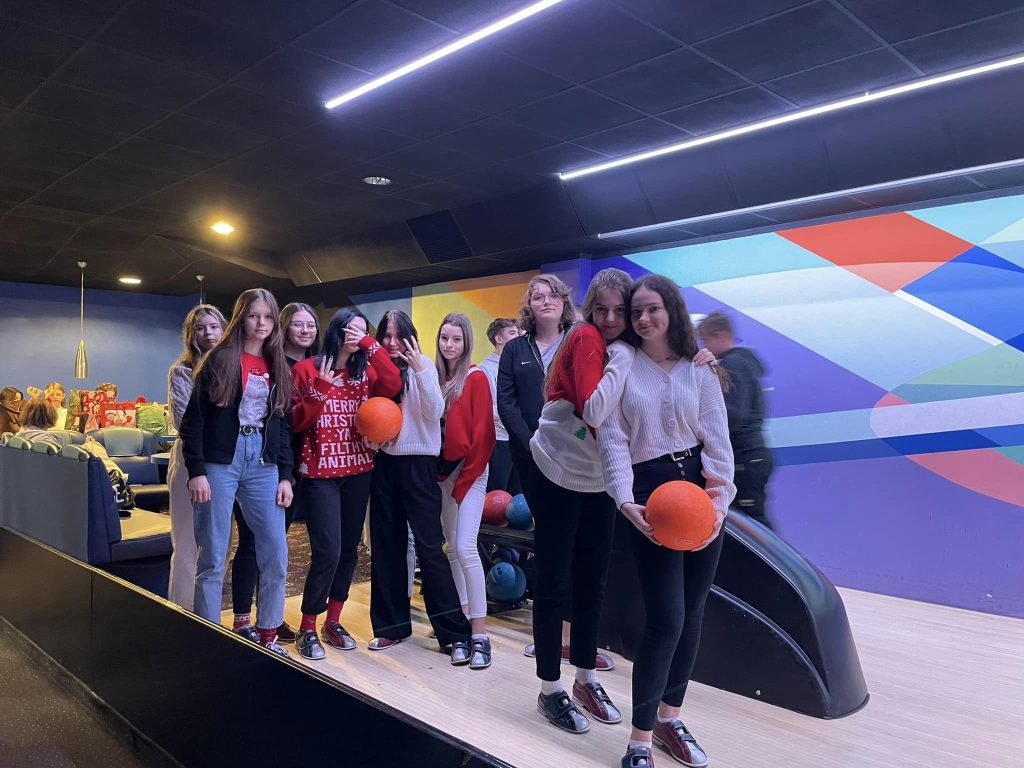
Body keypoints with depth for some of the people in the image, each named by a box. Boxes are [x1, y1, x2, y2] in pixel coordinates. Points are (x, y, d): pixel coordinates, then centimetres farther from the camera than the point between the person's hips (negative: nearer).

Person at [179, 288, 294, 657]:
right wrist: (196, 471, -11)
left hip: (263, 465, 4)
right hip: (220, 463, -4)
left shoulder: (278, 368, 11)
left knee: (276, 555, 3)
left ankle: (268, 636, 19)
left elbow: (284, 426, 12)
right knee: (212, 557, 2)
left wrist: (285, 476, 5)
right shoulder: (219, 360, -1)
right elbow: (193, 419, -4)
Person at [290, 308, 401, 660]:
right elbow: (295, 422, -5)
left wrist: (371, 345, -10)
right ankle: (307, 629, 7)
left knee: (349, 549, 9)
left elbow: (393, 386, -11)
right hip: (320, 472, -5)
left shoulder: (364, 371, 10)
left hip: (358, 471, 5)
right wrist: (321, 389, -16)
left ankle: (333, 621, 25)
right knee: (327, 551, -10)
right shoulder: (306, 369, 0)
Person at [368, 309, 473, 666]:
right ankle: (392, 623, 23)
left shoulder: (423, 365, -3)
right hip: (384, 463, 5)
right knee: (386, 545, 9)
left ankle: (455, 633, 0)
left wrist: (419, 369, -24)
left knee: (429, 547, -7)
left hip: (418, 463, -4)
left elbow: (435, 412, -16)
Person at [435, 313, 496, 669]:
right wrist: (438, 472, 3)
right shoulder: (435, 377, 9)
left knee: (465, 547, -13)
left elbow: (483, 433, -12)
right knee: (451, 546, 11)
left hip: (469, 472, -6)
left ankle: (480, 634, -9)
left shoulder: (476, 378, -8)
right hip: (442, 472, 6)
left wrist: (465, 476, -13)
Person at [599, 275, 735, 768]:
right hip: (649, 492, -3)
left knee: (691, 613, 10)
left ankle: (668, 717, 29)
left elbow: (717, 440, 2)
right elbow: (613, 440, -6)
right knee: (665, 619, -8)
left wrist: (720, 500, -12)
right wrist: (626, 502, -18)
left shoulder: (699, 369, 7)